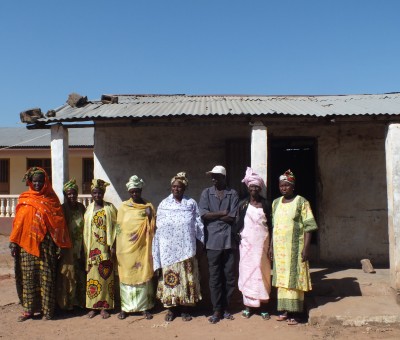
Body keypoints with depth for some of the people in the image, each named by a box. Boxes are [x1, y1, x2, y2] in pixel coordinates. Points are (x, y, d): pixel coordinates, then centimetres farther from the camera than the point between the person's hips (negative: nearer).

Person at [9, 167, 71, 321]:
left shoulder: (51, 199, 4)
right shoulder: (24, 199, 7)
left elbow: (58, 222, 3)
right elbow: (18, 221, 5)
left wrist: (58, 244, -3)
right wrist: (14, 242, -2)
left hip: (45, 244, -1)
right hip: (27, 243, 1)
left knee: (46, 276, 1)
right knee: (28, 275, 4)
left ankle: (47, 309, 10)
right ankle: (29, 308, 14)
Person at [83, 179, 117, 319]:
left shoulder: (110, 207, 2)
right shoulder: (89, 209, 8)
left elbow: (114, 226, 0)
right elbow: (85, 229, 8)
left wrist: (112, 245, -7)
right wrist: (86, 248, 3)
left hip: (105, 247, -2)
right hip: (92, 248, 2)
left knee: (106, 276, 2)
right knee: (92, 276, 4)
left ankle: (105, 307, 10)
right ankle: (93, 306, 13)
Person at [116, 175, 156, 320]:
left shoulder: (148, 206, 5)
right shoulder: (123, 207, 4)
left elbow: (153, 227, 8)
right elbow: (119, 227, 4)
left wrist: (150, 216, -10)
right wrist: (118, 249, 1)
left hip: (143, 247, 0)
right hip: (127, 247, 0)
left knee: (143, 275, 4)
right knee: (126, 275, 4)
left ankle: (144, 307, 13)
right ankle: (125, 307, 14)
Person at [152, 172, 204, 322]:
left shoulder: (191, 204, 4)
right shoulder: (163, 204, 5)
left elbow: (198, 225, 6)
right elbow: (159, 228, 4)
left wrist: (203, 242, 3)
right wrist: (157, 252, 2)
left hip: (186, 249, 0)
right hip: (168, 249, 0)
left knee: (186, 277, 4)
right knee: (169, 277, 3)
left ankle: (185, 309, 16)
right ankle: (171, 308, 16)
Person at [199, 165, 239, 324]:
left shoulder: (233, 194, 3)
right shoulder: (206, 193, 5)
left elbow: (233, 217, -7)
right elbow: (203, 214, -7)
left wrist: (213, 216, -6)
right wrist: (222, 213, -7)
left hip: (229, 240, 0)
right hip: (213, 240, 0)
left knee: (229, 277, 7)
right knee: (215, 277, 4)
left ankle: (225, 308, 21)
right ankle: (217, 310, 14)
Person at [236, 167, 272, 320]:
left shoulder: (266, 204, 4)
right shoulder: (243, 204, 3)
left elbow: (270, 225, 5)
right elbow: (238, 225, 3)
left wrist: (270, 245, 0)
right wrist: (239, 240, -6)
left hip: (262, 243, 0)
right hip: (247, 243, 0)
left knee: (262, 272, 2)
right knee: (246, 272, 2)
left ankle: (263, 306, 9)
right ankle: (248, 306, 10)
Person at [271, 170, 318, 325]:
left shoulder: (301, 202, -5)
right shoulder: (276, 203, 11)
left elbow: (308, 226, -9)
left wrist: (306, 247, -16)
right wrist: (271, 246, 11)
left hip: (294, 247, -5)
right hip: (279, 247, 5)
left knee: (294, 278, -2)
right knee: (281, 278, 8)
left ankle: (293, 313, 3)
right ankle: (284, 310, 17)